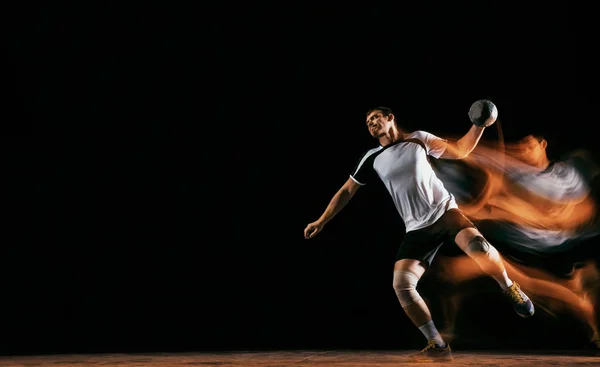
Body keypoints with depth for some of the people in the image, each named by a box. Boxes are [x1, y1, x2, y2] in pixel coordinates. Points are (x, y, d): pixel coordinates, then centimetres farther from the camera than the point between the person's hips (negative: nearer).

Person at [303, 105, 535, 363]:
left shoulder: (418, 139, 6)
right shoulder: (372, 159, 9)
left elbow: (459, 151, 7)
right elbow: (347, 191, 17)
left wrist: (479, 125, -7)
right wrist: (321, 221, 14)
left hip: (444, 211, -3)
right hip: (418, 229, 3)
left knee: (477, 245, -34)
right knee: (401, 285, -15)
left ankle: (510, 289, -4)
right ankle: (438, 347, -5)